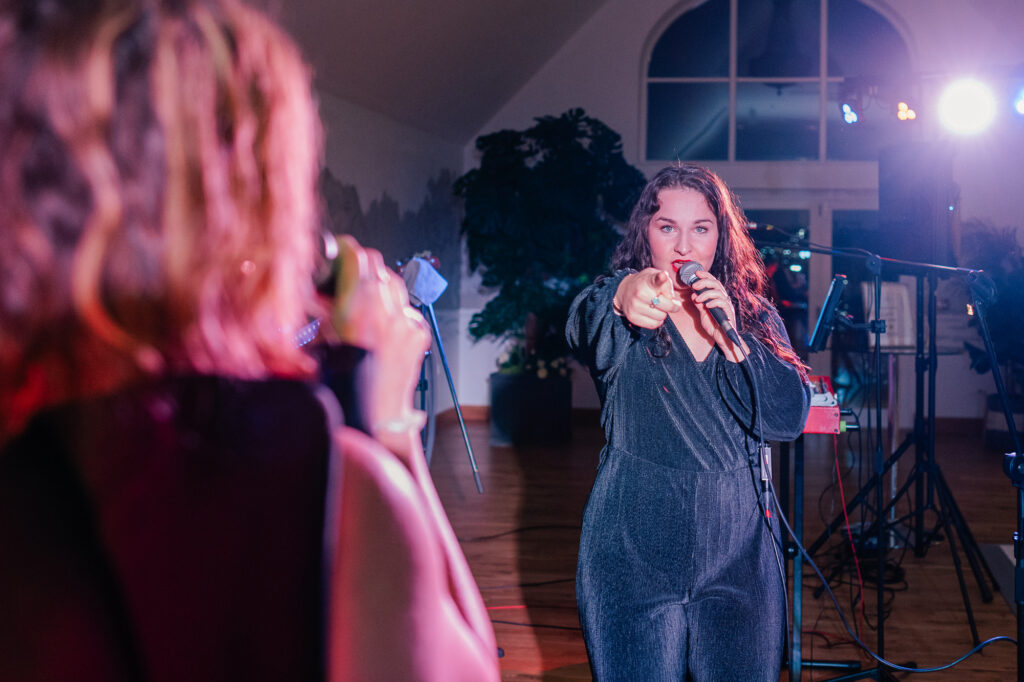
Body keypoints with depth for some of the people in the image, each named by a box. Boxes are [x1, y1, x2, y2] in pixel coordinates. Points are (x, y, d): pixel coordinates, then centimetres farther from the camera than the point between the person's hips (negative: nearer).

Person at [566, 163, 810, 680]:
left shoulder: (754, 313, 7)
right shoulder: (613, 301, -2)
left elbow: (789, 419, -5)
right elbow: (584, 332, -27)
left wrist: (730, 338, -17)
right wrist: (623, 298, -50)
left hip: (738, 547, 3)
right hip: (635, 548, -2)